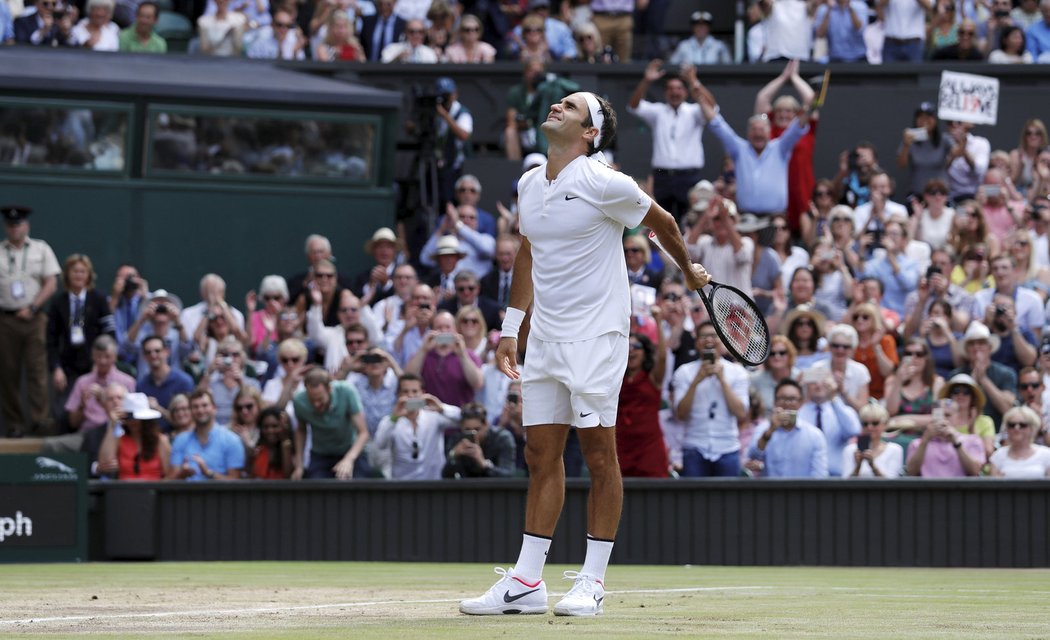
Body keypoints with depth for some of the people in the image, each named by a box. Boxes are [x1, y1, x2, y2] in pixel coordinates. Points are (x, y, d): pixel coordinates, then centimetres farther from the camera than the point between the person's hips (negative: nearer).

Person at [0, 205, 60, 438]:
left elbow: (51, 284, 4)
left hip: (33, 318, -1)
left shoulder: (40, 250, 9)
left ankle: (40, 419, -13)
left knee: (37, 369, -9)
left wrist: (32, 308, -6)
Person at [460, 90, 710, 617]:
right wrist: (510, 329, 20)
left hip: (595, 337, -7)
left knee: (599, 455, -3)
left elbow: (661, 222, 4)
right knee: (541, 455, 6)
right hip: (544, 337, 7)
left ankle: (592, 582, 2)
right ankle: (526, 583, 8)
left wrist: (689, 271, 19)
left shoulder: (604, 184, -12)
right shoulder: (529, 185, 10)